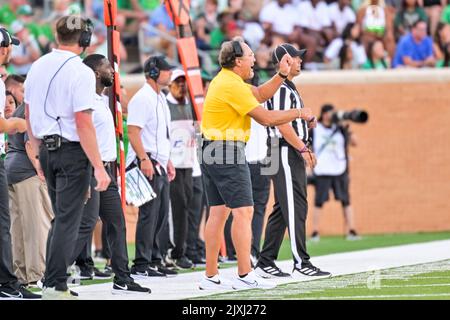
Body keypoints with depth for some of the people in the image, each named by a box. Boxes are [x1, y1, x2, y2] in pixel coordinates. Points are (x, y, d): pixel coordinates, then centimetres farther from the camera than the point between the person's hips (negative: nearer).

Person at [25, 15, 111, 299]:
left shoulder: (38, 67, 8)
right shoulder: (81, 72, -15)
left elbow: (29, 115, 15)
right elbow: (84, 124, -19)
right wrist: (99, 168, -17)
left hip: (47, 149, 7)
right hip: (72, 150, -7)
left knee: (61, 218, 17)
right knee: (68, 221, -4)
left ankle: (52, 281, 17)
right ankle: (56, 287, -6)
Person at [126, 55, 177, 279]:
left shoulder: (160, 99, 19)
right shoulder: (142, 99, -12)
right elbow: (132, 132, -20)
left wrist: (167, 161, 22)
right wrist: (144, 159, -26)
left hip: (159, 165, 10)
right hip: (147, 164, -10)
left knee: (161, 214, 12)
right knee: (149, 214, -11)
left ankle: (154, 261, 18)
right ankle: (141, 265, -10)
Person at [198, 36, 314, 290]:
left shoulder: (226, 80, 15)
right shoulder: (232, 85, -16)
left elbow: (261, 94, 22)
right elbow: (266, 118, -15)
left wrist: (282, 75, 11)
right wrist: (298, 113, -4)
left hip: (211, 154, 11)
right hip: (228, 153, -11)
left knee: (218, 213, 10)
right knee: (243, 212, -10)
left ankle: (211, 277, 10)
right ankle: (245, 276, -12)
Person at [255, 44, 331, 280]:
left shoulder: (289, 88, 20)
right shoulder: (280, 88, -13)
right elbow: (282, 124, -21)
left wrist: (306, 123, 11)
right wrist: (303, 148, -22)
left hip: (292, 154, 11)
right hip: (285, 152, -11)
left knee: (283, 209, 12)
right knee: (295, 207, -12)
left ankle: (265, 263, 15)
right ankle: (301, 264, -14)